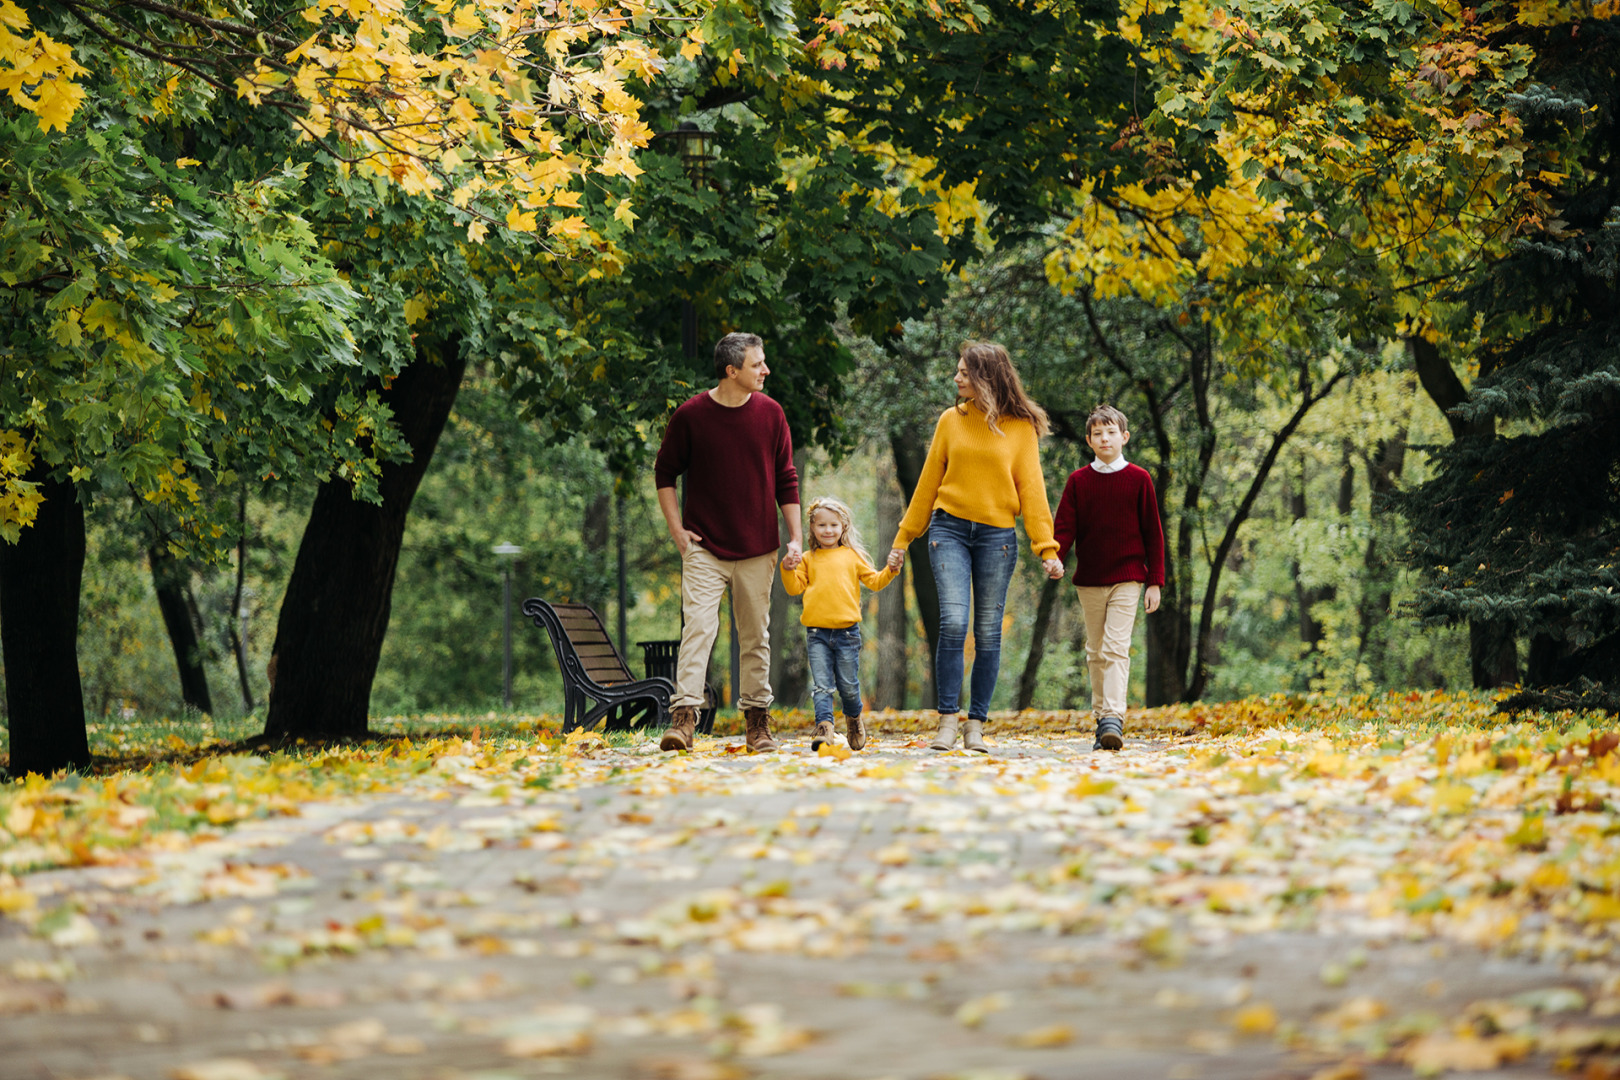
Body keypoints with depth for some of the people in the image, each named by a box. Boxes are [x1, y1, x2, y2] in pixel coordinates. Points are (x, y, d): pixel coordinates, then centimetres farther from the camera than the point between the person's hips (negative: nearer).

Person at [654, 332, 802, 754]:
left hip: (758, 548, 3)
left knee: (755, 636, 8)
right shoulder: (690, 415, -6)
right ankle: (684, 717, -17)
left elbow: (786, 480, 8)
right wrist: (676, 529, -1)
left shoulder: (770, 414, 2)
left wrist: (795, 538, 3)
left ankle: (758, 721, 17)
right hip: (704, 546, -2)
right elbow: (665, 472, 6)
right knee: (698, 627, -13)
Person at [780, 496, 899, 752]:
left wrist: (890, 571, -5)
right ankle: (824, 725, -15)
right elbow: (794, 588, 7)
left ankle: (854, 718, 31)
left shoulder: (853, 556, 10)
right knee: (821, 683, -9)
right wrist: (788, 569, -9)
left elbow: (873, 582, 11)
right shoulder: (808, 559, 11)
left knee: (848, 685, 6)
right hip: (817, 631, 0)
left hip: (847, 630, 0)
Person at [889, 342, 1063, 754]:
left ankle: (976, 726, 8)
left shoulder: (1020, 427, 3)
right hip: (949, 529, 1)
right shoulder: (951, 420, 8)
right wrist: (903, 539, 12)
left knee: (988, 632, 1)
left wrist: (1046, 547, -8)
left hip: (997, 535, -1)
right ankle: (947, 721, -7)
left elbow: (1031, 488, 1)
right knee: (953, 622, -13)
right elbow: (929, 482, 13)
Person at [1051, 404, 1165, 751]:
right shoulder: (1078, 481, 6)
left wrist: (1155, 582, -1)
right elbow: (1065, 527, 2)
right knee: (1096, 652, 8)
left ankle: (1114, 718, -24)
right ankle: (1101, 718, 15)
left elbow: (1153, 533, 3)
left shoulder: (1138, 479, 1)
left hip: (1126, 579, -3)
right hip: (1089, 580, 3)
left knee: (1116, 647, -15)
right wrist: (1053, 559, -18)